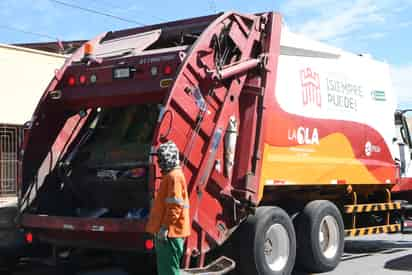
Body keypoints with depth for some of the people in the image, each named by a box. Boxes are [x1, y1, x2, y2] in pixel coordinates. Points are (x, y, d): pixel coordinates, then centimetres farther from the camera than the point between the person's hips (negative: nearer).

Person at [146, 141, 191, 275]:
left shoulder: (175, 176, -15)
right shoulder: (169, 175, 18)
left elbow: (176, 205, -22)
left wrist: (165, 227, -22)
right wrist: (161, 227, 24)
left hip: (170, 233, -10)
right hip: (167, 232, 10)